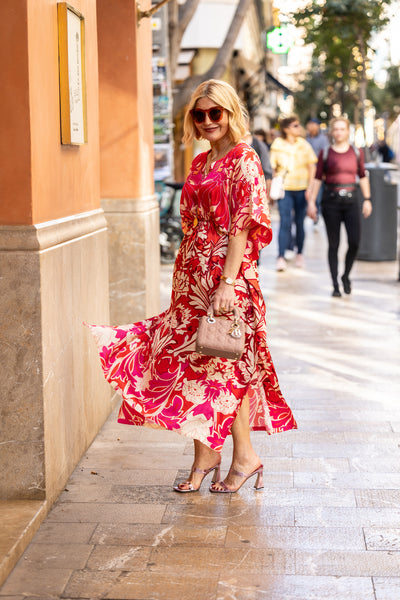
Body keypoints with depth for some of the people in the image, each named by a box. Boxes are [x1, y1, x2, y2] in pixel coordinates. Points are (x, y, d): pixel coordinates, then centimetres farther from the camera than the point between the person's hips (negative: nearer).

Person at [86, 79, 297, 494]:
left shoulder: (244, 160, -9)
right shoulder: (200, 162, 15)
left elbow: (242, 225, -15)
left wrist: (228, 282, -21)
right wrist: (186, 272, 16)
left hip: (227, 272, -8)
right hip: (192, 273, 8)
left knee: (224, 364, -1)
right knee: (194, 362, 8)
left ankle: (245, 456, 14)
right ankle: (204, 456, 17)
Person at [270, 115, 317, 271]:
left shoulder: (304, 144, 4)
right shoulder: (277, 145, 0)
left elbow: (312, 167, 8)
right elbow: (272, 167, 5)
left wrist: (310, 187, 0)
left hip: (301, 188, 2)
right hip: (284, 188, -2)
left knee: (300, 222, 8)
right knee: (285, 222, -12)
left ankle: (299, 253, 23)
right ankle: (281, 257, -13)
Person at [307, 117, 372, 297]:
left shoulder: (357, 152, 8)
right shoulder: (325, 153, 3)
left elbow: (363, 177, 13)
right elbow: (317, 179, 4)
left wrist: (367, 199, 8)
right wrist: (311, 202, -2)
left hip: (351, 200, 1)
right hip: (331, 200, -1)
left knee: (354, 242, -10)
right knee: (333, 244, 1)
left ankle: (346, 275, 16)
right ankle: (335, 285, 9)